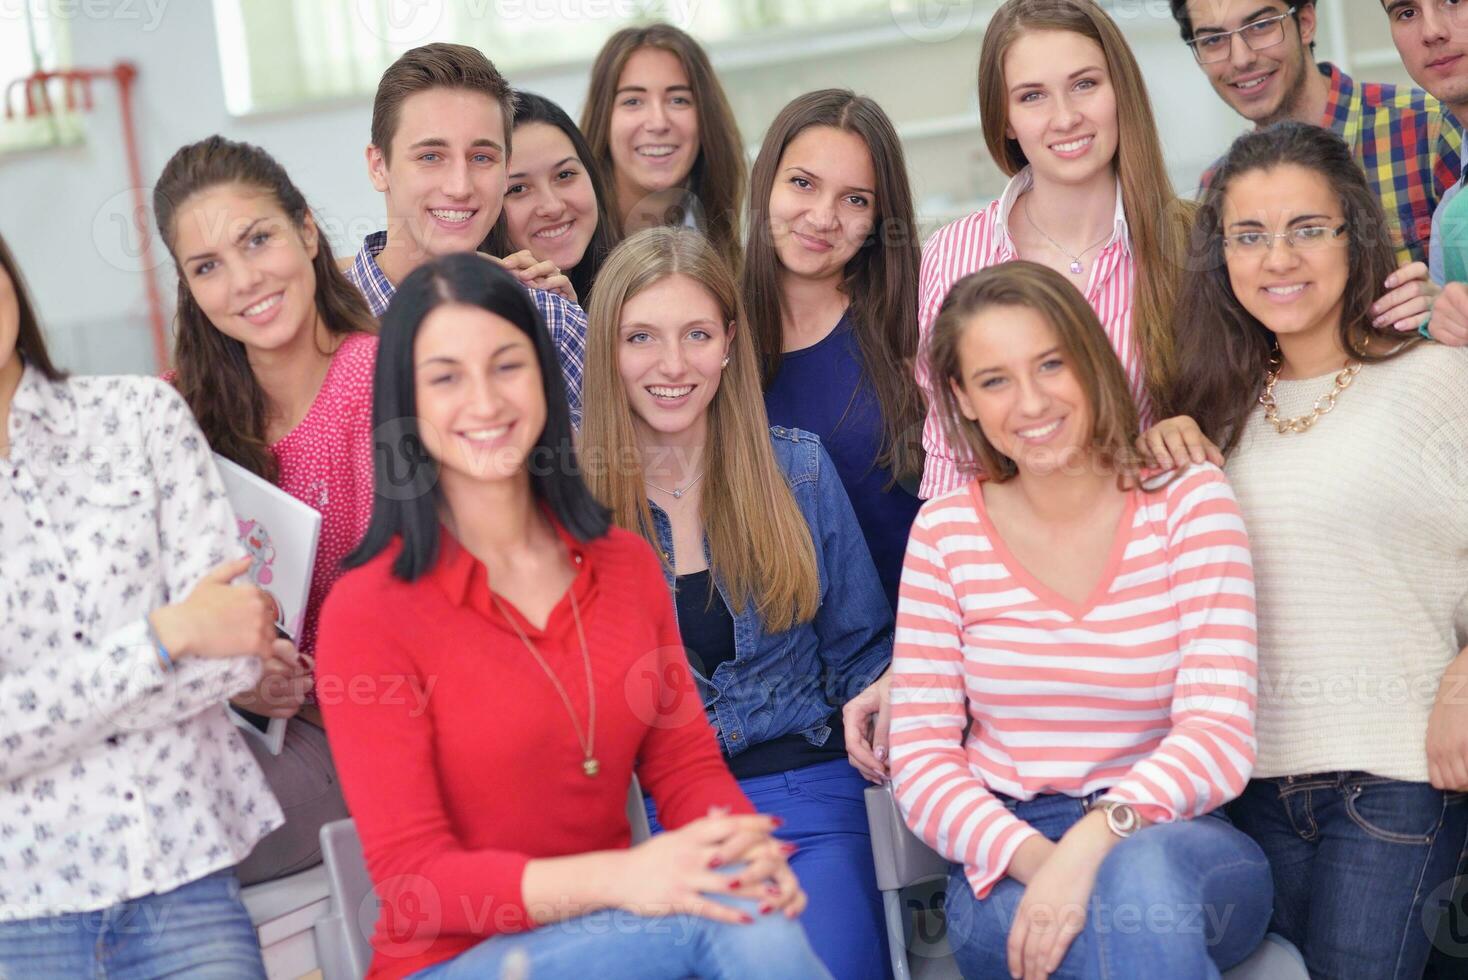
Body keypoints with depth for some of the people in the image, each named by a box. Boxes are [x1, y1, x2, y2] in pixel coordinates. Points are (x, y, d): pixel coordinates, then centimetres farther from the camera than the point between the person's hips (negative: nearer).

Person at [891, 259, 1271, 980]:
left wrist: (1096, 839, -27)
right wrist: (1032, 858, -19)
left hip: (1178, 845, 1)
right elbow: (920, 762, 1)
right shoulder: (944, 534, 4)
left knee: (1142, 874, -36)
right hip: (1003, 863, 0)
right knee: (1128, 912, -35)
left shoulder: (1189, 501, 0)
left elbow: (1219, 737, -9)